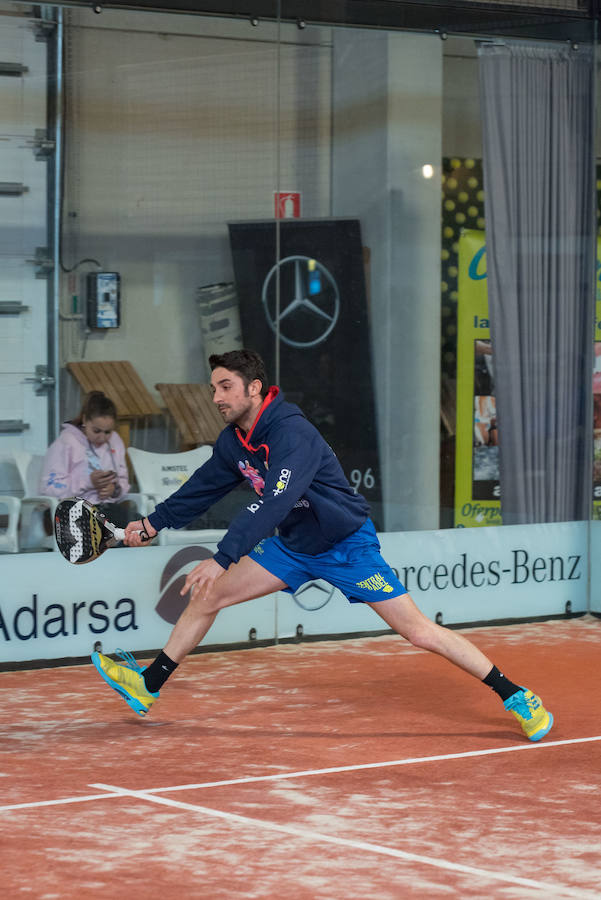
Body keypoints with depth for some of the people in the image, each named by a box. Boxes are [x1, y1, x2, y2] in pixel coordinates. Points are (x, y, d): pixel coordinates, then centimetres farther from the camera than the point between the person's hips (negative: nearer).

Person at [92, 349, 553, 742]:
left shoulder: (292, 434, -29)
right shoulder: (233, 441, -3)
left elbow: (272, 504, -40)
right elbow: (203, 487, 13)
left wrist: (222, 558, -46)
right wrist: (155, 523, 1)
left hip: (347, 543, -8)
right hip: (293, 546, 8)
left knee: (419, 631, -11)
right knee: (206, 596, 2)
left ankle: (515, 696, -4)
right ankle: (148, 686, 14)